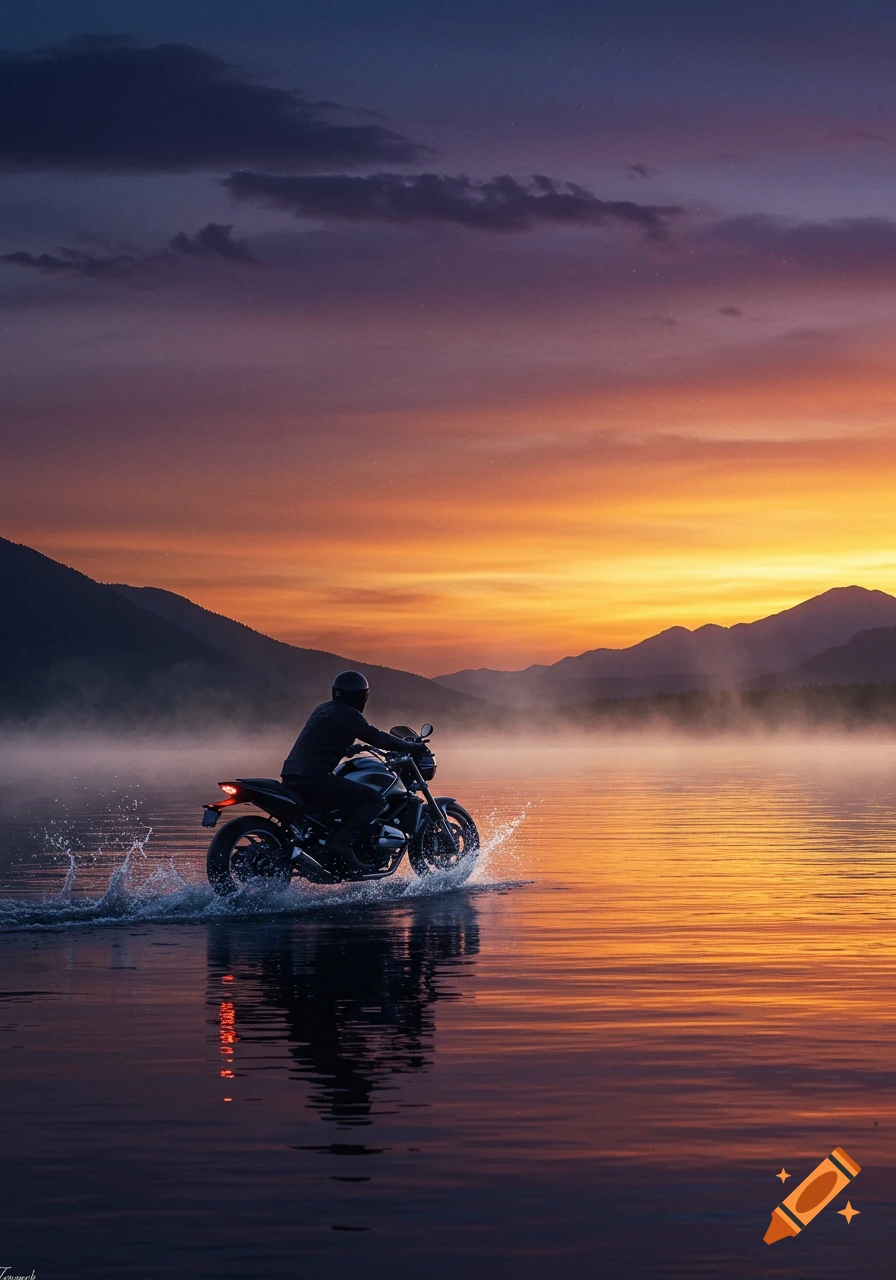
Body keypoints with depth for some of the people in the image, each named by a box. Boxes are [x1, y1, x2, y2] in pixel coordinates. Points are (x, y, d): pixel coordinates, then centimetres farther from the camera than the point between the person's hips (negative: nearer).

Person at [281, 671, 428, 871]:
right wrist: (412, 747, 1)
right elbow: (375, 737, -8)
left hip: (291, 778, 10)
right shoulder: (347, 714, -6)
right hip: (314, 780, -10)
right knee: (375, 801, -9)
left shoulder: (323, 709, 22)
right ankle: (341, 842, -20)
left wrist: (349, 749, 49)